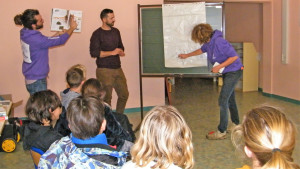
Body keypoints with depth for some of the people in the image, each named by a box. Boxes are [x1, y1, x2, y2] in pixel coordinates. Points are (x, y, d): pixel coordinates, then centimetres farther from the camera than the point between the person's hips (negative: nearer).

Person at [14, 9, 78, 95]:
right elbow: (60, 40, -19)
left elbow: (45, 42, 18)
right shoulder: (35, 39, -27)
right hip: (36, 81, -9)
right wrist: (72, 27, -4)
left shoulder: (25, 34, 1)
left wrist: (56, 35, 11)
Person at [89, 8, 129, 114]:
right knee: (106, 97, -1)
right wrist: (112, 52, -16)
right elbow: (93, 52, -15)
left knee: (124, 94, 8)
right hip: (104, 70, -6)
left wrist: (121, 52, 2)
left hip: (117, 69, 7)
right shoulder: (97, 34, -7)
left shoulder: (116, 32, 14)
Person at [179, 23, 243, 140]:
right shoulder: (208, 43, 2)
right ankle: (236, 124, 37)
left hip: (234, 71, -9)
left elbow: (234, 56, -25)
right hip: (226, 72, 9)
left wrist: (219, 67, -23)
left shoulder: (219, 42, -27)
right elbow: (201, 50, 25)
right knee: (230, 99, 20)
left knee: (223, 100, -10)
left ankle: (221, 132, -2)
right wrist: (187, 55, 35)